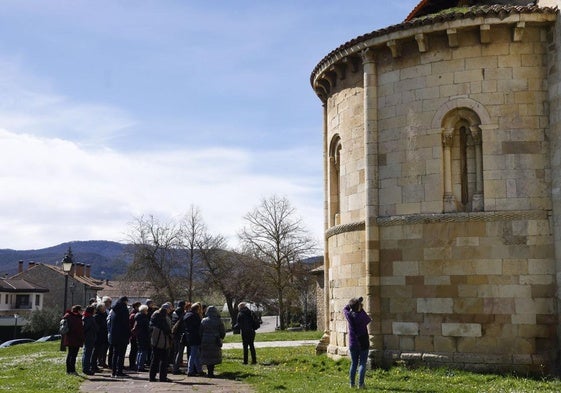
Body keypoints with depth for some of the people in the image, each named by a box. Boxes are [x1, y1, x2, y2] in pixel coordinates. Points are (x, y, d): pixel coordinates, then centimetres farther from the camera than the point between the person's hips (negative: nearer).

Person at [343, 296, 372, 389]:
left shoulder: (349, 315, -5)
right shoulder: (362, 315, -16)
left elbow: (345, 309, 18)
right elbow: (369, 320, 5)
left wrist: (354, 302, 13)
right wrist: (361, 309, 8)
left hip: (353, 344, 4)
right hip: (363, 343, -4)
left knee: (353, 363, 13)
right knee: (362, 364, 0)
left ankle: (352, 383, 13)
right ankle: (360, 384, -4)